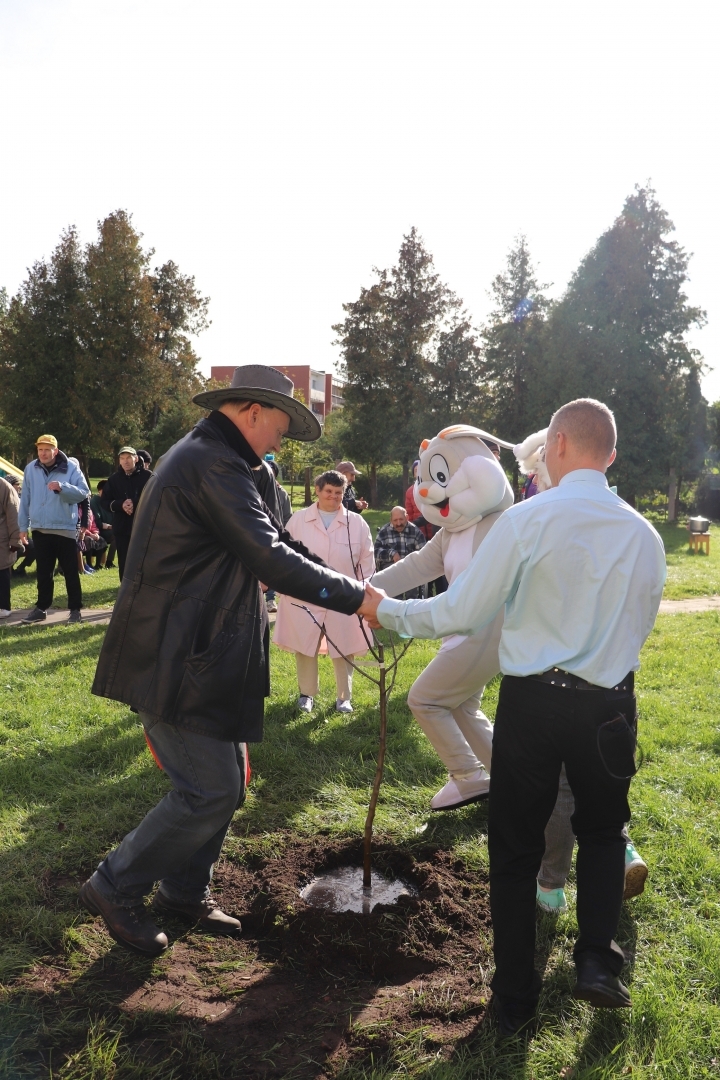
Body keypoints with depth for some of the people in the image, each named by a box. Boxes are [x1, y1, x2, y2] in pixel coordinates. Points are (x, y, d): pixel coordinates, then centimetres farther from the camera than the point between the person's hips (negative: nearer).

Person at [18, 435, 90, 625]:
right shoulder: (31, 469, 4)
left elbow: (84, 493, -12)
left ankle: (75, 609, 11)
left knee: (70, 572, 3)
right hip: (39, 529, 3)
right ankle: (41, 608, 23)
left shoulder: (71, 467, -6)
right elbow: (25, 499, 7)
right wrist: (23, 526, 7)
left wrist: (62, 487, -27)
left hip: (65, 528, -3)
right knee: (43, 572, 13)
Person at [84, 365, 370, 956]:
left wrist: (340, 578, 16)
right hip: (176, 661, -11)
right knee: (212, 792, -3)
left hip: (197, 657, 11)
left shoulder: (204, 457, 18)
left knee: (227, 778, 16)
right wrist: (354, 596, -16)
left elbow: (270, 537, 22)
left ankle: (184, 891, 32)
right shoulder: (214, 465, -18)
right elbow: (272, 560, -24)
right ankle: (115, 887, 15)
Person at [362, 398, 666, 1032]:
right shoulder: (645, 535, -1)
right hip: (610, 706, 3)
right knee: (602, 831, 28)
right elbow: (639, 629, 11)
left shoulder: (528, 520, -14)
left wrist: (387, 610, 5)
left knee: (515, 848, 15)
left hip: (532, 701, -2)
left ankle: (515, 999, 26)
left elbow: (459, 613, -11)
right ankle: (598, 962, 15)